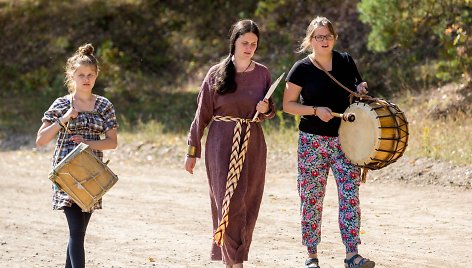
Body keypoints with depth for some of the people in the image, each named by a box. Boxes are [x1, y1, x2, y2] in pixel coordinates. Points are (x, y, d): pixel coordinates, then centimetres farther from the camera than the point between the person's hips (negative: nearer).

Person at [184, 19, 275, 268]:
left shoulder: (262, 73, 6)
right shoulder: (217, 73, -1)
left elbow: (271, 110, 16)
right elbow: (202, 114, 2)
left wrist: (265, 110, -8)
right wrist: (192, 151, 1)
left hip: (252, 144, 3)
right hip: (222, 143, -3)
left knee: (248, 204, 4)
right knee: (230, 201, -10)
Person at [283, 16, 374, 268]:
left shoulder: (345, 61, 6)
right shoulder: (302, 68, -4)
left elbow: (357, 87, 23)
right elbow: (288, 105, -3)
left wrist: (361, 89, 0)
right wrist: (315, 110, -16)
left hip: (344, 139, 2)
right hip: (313, 140, -2)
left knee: (350, 194, -9)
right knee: (311, 198, 1)